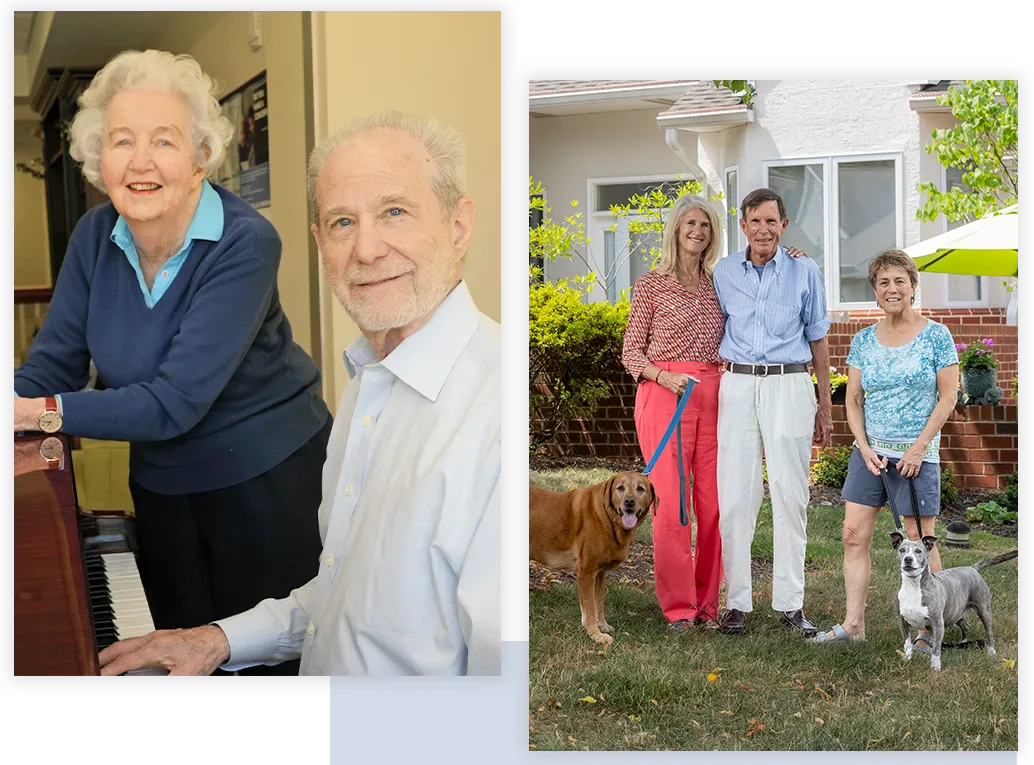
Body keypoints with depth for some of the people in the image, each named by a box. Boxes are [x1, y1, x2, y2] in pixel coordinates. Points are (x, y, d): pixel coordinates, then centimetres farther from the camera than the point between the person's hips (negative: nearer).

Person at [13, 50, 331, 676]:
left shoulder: (245, 244, -25)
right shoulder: (96, 237, -6)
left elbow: (175, 402, -30)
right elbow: (51, 365, -5)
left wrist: (41, 412, -33)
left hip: (268, 484, -5)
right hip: (163, 484, 5)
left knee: (272, 659, 10)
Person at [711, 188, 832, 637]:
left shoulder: (804, 271, 5)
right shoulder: (724, 273, 9)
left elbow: (817, 340, 10)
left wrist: (825, 406, 10)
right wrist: (708, 397, 9)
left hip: (789, 386, -1)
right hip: (736, 385, 1)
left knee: (790, 495, 0)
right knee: (735, 496, -3)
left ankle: (791, 604, 7)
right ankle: (737, 602, 4)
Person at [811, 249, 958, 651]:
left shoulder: (936, 336, -3)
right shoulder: (864, 340, 7)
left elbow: (948, 397, -4)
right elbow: (853, 400, 9)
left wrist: (918, 448, -11)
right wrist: (865, 447, -4)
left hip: (916, 454, -4)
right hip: (869, 451, 4)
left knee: (919, 540, 1)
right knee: (854, 534, 1)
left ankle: (930, 629, 11)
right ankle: (853, 623, 9)